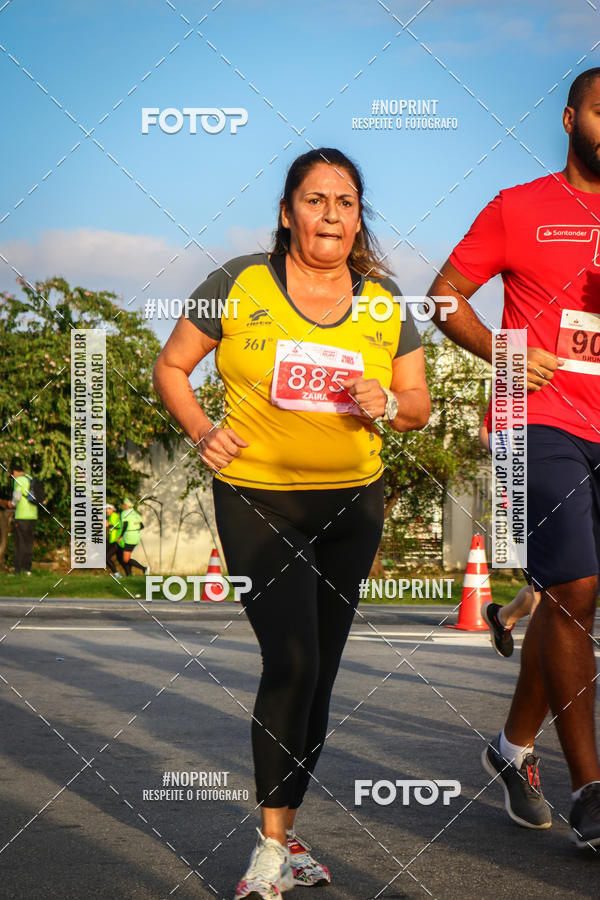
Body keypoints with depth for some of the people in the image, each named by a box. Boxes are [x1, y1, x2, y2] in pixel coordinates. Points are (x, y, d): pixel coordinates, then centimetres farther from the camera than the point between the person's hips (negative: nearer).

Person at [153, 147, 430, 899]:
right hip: (257, 502, -4)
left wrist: (387, 404, -12)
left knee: (318, 673, 9)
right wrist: (202, 431, -11)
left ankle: (283, 834, 23)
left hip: (352, 505, 4)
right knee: (291, 661, -15)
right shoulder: (240, 284, -4)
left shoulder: (385, 302, 5)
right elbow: (170, 367, 4)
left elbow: (420, 404, 10)